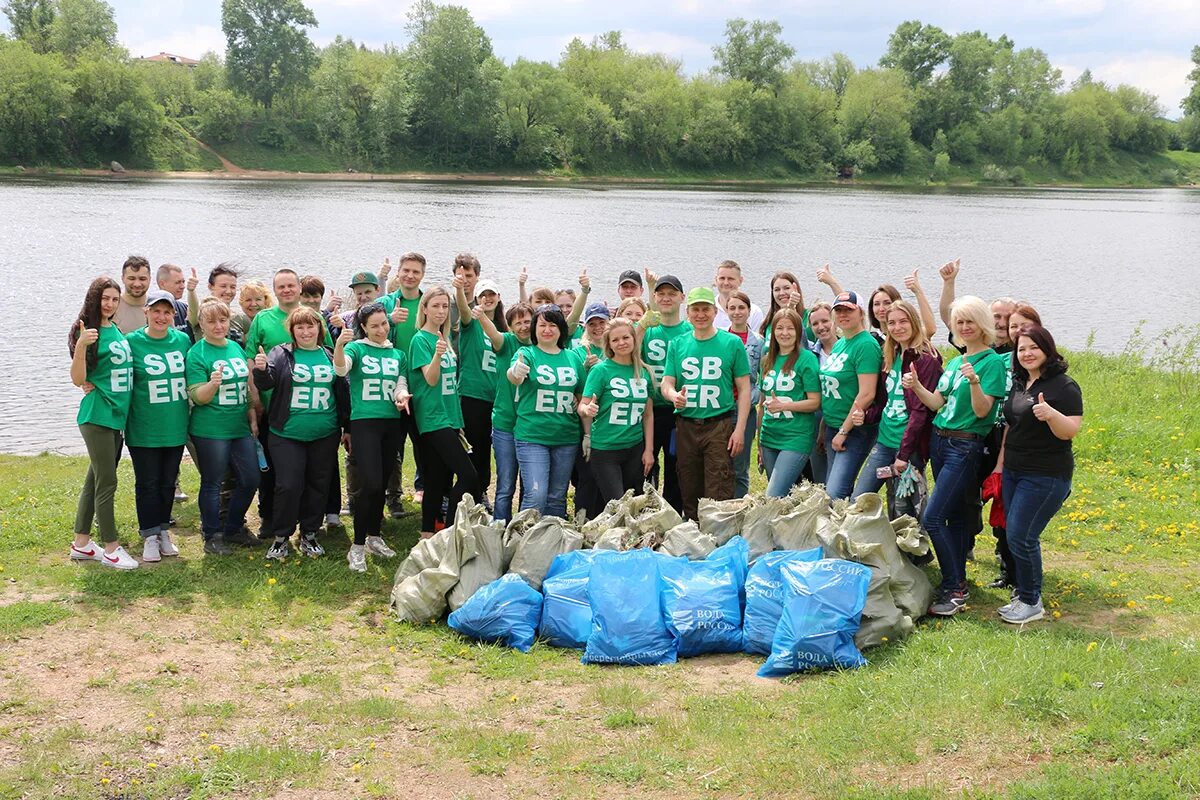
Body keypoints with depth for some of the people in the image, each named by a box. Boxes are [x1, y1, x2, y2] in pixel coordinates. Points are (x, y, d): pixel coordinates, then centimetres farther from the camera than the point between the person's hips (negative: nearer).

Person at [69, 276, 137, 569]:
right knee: (107, 482, -4)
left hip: (117, 414, 8)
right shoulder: (88, 332, -11)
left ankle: (81, 544, 21)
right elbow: (78, 379, -17)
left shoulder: (117, 330, 11)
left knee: (95, 479, 13)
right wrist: (81, 345, -29)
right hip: (97, 415, -8)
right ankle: (111, 548, 3)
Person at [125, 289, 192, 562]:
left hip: (175, 427, 4)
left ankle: (163, 531, 28)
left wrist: (189, 410, 15)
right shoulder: (132, 342, -8)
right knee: (147, 483, 4)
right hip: (144, 429, -4)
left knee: (168, 482, 14)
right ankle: (150, 536, 16)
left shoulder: (182, 340, 3)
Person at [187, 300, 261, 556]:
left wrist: (253, 419, 16)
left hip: (240, 428, 6)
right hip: (210, 431, -6)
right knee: (212, 484, 2)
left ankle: (232, 529, 25)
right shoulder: (197, 353, -9)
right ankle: (212, 537, 14)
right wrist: (213, 383, -32)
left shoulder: (236, 348, 10)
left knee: (250, 480, 8)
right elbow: (198, 398, -13)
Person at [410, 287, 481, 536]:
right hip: (434, 419, -8)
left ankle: (428, 535, 14)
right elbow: (431, 379, -18)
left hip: (450, 417, 8)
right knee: (468, 476, -16)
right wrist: (437, 355, -36)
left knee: (441, 480, 8)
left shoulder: (446, 338, 14)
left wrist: (458, 420, 20)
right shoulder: (421, 339, -9)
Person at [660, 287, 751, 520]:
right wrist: (674, 396, -18)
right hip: (686, 426, 3)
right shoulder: (677, 345, 10)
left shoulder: (732, 343, 1)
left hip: (720, 424, -3)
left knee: (719, 496, -8)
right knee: (689, 494, 9)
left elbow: (744, 388, 2)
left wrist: (740, 429, -7)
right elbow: (666, 384, 8)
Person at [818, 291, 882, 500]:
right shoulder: (838, 344, 13)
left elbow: (866, 395, -20)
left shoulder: (866, 345, -14)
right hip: (833, 428, 9)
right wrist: (825, 425, 14)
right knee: (830, 491, 11)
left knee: (835, 494, -16)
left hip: (855, 430, -9)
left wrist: (844, 431, -17)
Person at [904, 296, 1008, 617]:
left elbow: (982, 411, -16)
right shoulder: (954, 361, 14)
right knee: (955, 516, 12)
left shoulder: (992, 361, -9)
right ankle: (958, 581, 20)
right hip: (940, 441, 8)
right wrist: (916, 386, -4)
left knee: (933, 517, -13)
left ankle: (953, 590, -6)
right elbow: (937, 403, 13)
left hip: (965, 447, -8)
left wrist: (974, 382, -33)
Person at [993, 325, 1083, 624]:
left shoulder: (1064, 386, -11)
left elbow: (1070, 431, -18)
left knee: (1021, 537, -9)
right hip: (1014, 472, 8)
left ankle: (1032, 602, 5)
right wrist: (1000, 465, 19)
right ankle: (1023, 595, 22)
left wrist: (1051, 414, -38)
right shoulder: (1019, 384, 12)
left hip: (1046, 476, -8)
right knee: (1016, 536, 9)